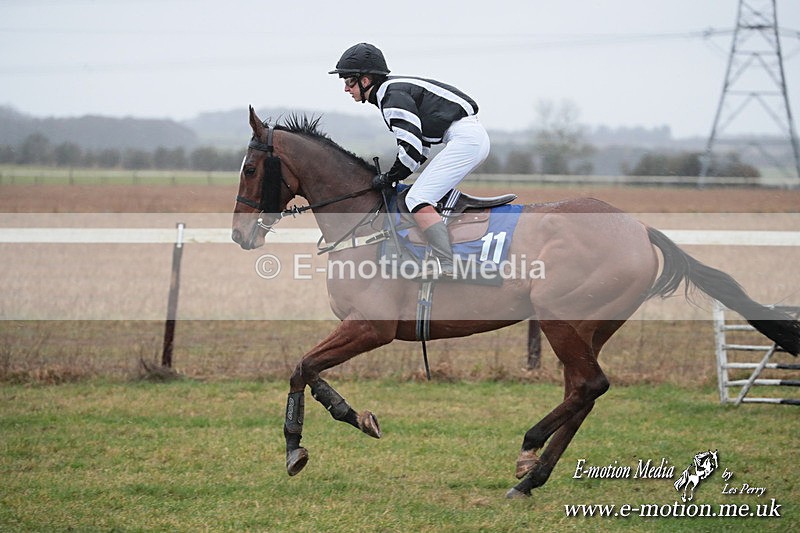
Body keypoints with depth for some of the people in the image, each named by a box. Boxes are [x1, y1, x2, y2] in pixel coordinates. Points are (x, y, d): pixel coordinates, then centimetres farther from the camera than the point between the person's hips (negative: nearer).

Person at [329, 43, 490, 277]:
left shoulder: (392, 94, -12)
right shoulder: (394, 90, 20)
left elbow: (411, 147, -19)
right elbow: (420, 145, 24)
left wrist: (391, 177, -5)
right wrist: (392, 177, 15)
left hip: (464, 138, -11)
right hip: (472, 137, 11)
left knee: (418, 199, -17)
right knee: (421, 198, 16)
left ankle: (447, 268, -28)